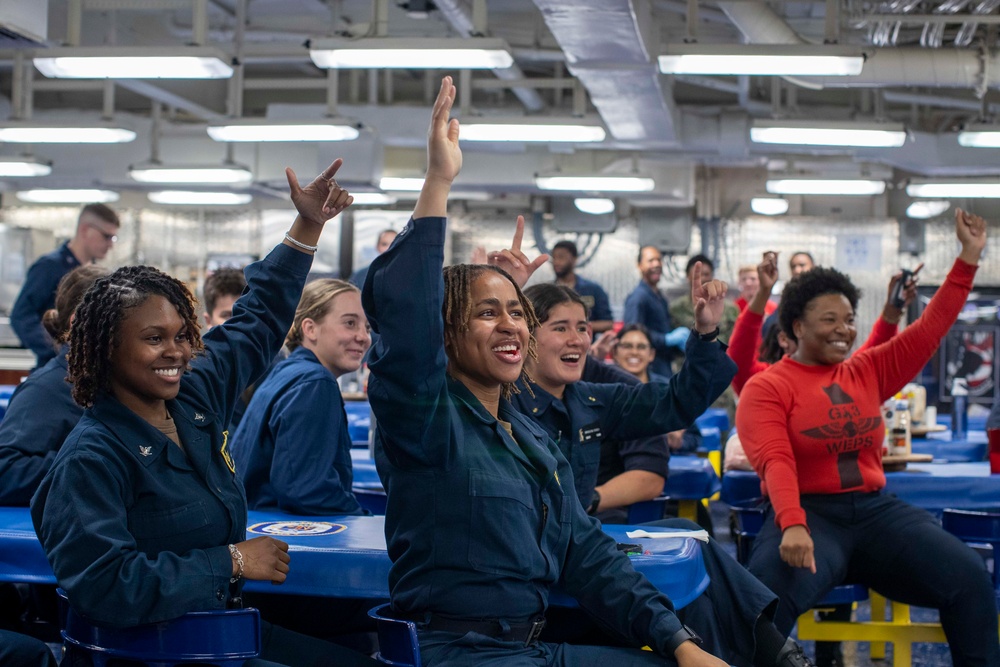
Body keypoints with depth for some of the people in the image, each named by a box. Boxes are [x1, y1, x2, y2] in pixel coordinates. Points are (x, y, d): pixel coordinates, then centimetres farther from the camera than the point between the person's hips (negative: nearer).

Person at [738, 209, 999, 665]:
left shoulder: (869, 372, 14)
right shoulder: (766, 388, -3)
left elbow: (929, 329, 13)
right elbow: (776, 463, -17)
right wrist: (793, 526, -34)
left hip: (874, 510, 5)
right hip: (809, 513, -5)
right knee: (770, 593, -36)